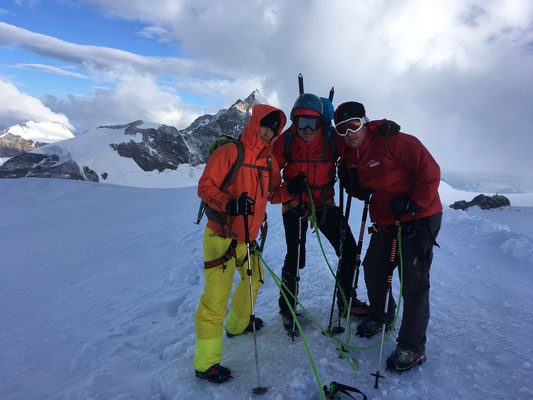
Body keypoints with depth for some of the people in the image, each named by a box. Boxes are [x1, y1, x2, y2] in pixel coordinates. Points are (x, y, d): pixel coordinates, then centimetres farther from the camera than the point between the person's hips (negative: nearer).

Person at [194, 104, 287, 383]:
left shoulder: (269, 161, 9)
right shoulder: (228, 152, -13)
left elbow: (273, 192, 15)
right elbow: (205, 186, -14)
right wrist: (229, 203, -31)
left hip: (248, 236, 8)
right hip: (220, 236, -8)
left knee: (253, 279, 25)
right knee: (217, 295, -9)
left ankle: (237, 324, 51)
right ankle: (206, 363, 6)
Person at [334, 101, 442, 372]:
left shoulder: (393, 142, -19)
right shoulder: (348, 154, 3)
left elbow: (429, 171, -19)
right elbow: (351, 181, 15)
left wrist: (413, 203, -23)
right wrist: (357, 189, -7)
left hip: (420, 219, -7)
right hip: (385, 222, 7)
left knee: (413, 281, -5)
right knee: (373, 270, 13)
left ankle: (412, 347, 10)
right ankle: (381, 317, 41)